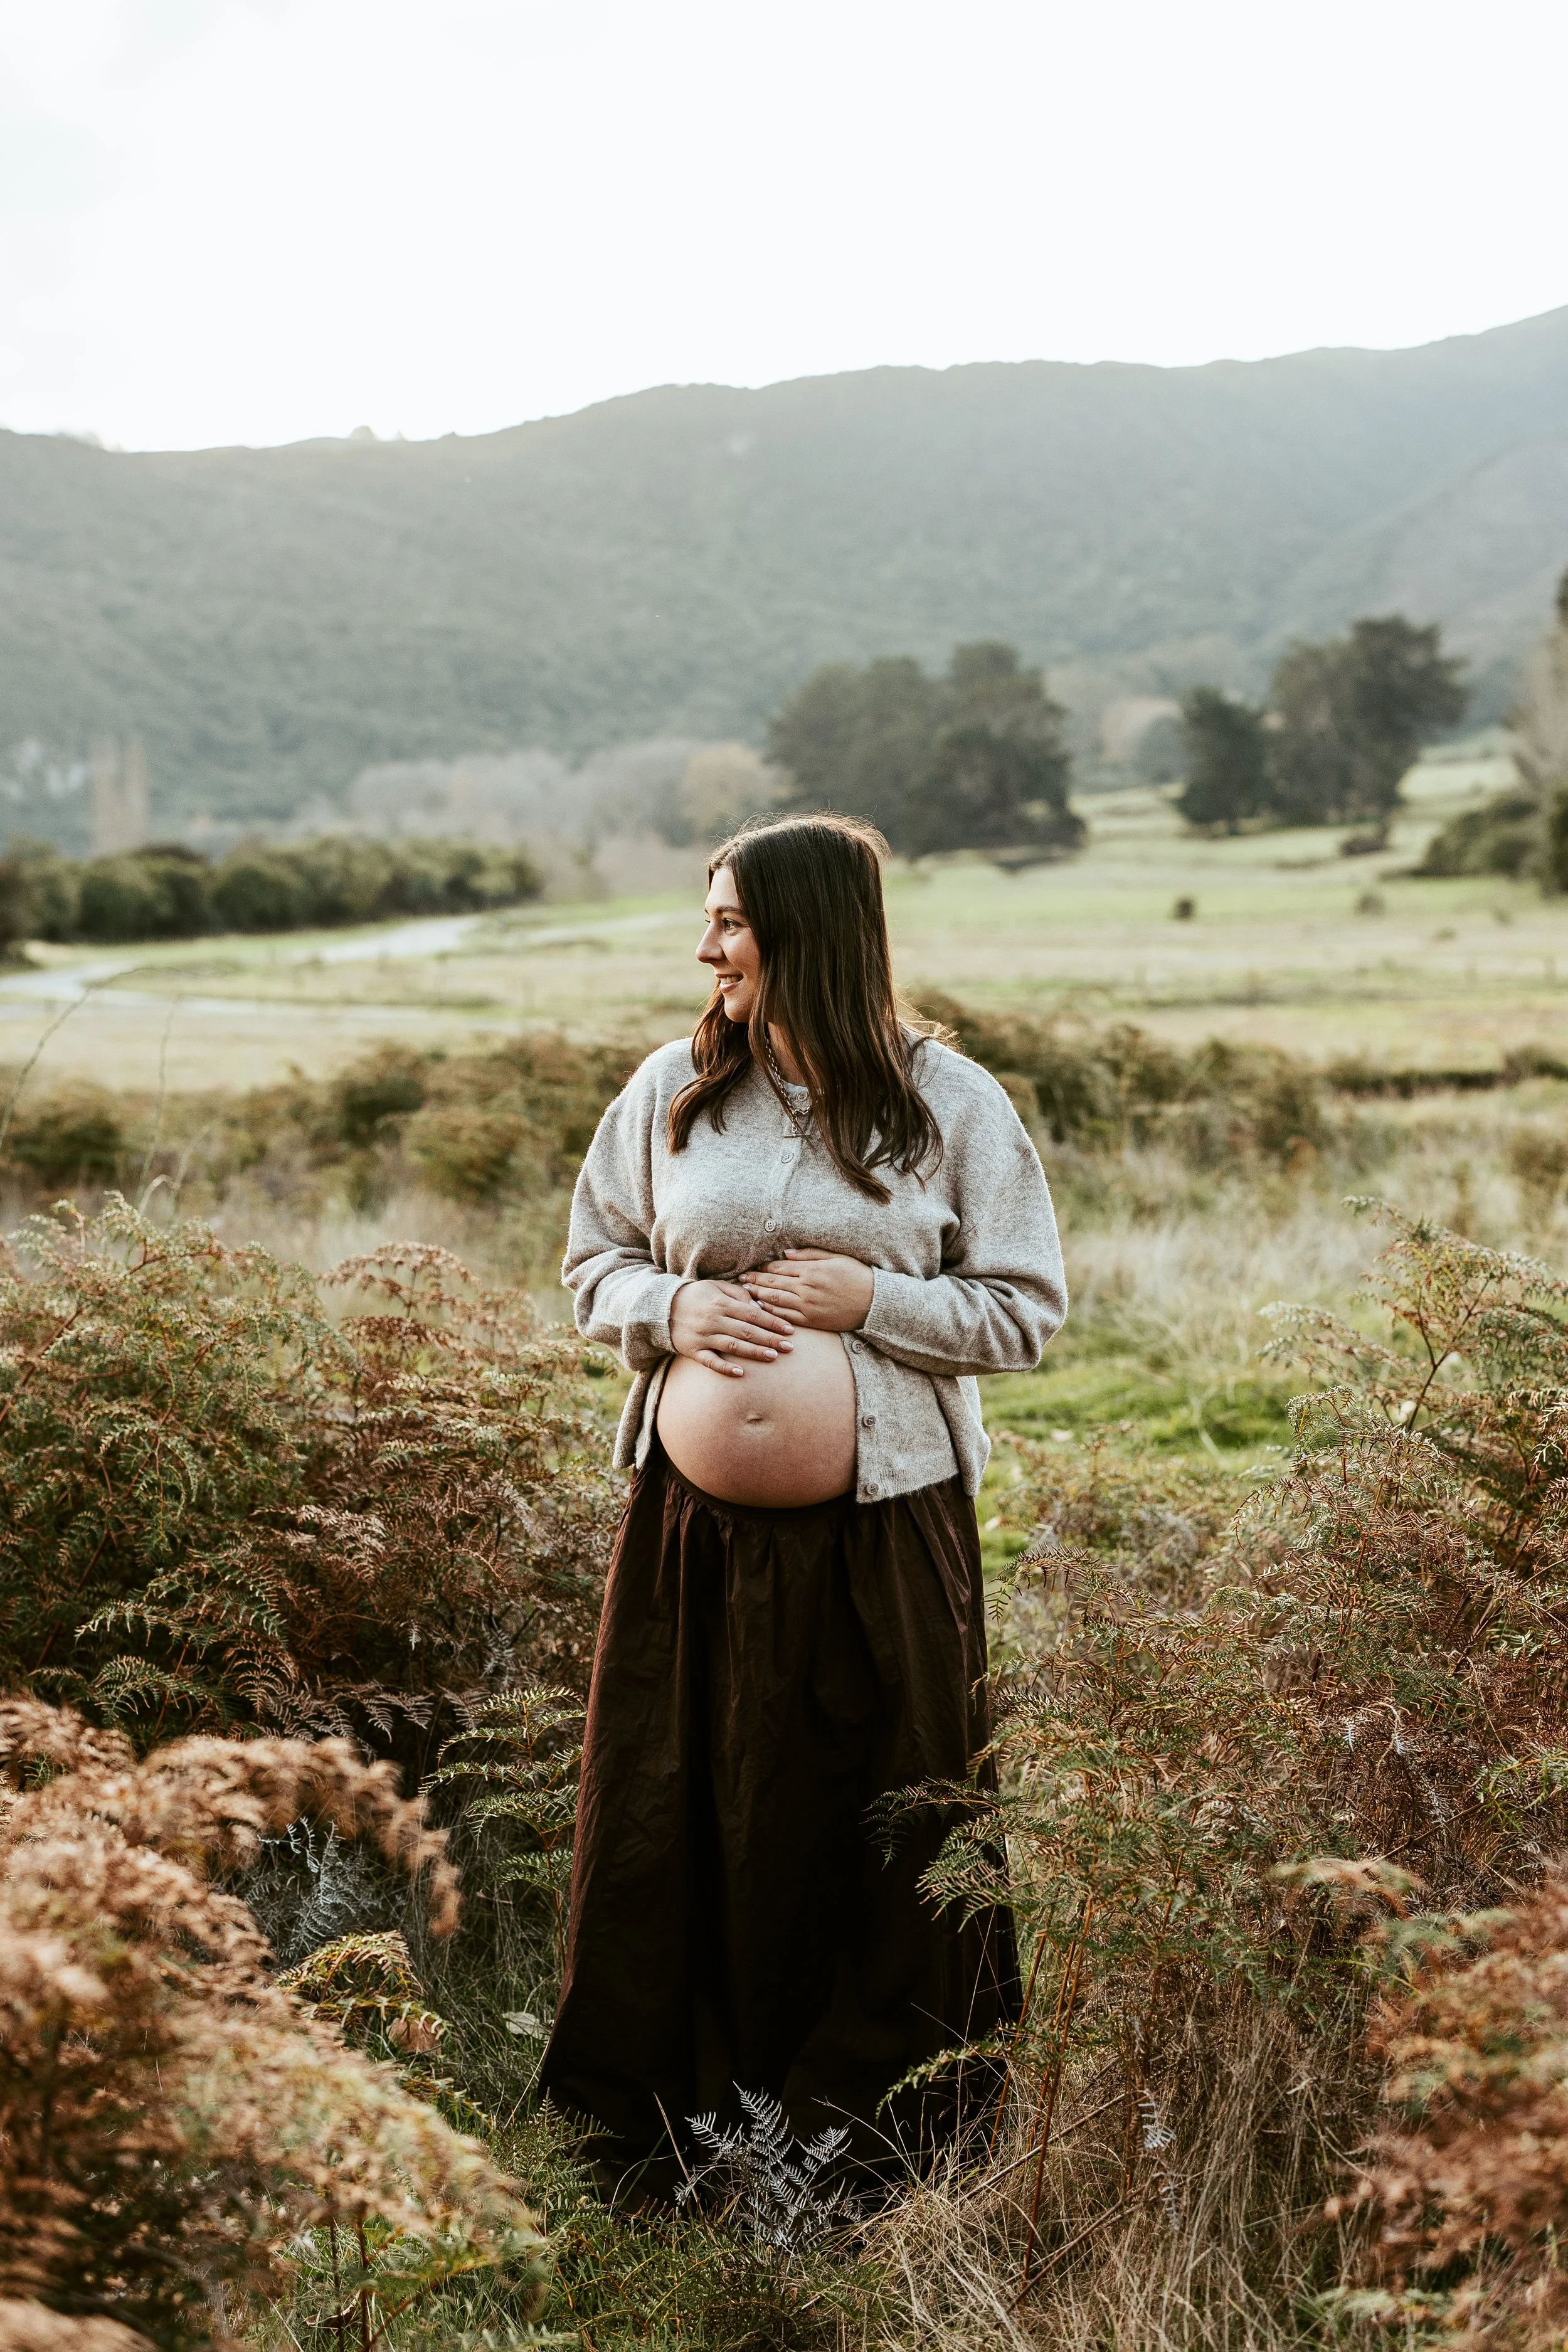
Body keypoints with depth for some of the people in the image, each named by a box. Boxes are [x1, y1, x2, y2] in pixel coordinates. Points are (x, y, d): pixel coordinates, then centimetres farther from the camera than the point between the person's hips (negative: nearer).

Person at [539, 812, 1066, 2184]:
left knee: (882, 1814, 6)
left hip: (885, 1523, -2)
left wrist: (869, 1300, -14)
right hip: (697, 1519, 3)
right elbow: (593, 1264, 13)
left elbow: (1028, 1312, -1)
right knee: (689, 1810, 10)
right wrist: (672, 1309, -8)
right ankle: (673, 2104, 27)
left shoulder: (951, 1103, -3)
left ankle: (878, 2109, 25)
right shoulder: (672, 1089, 5)